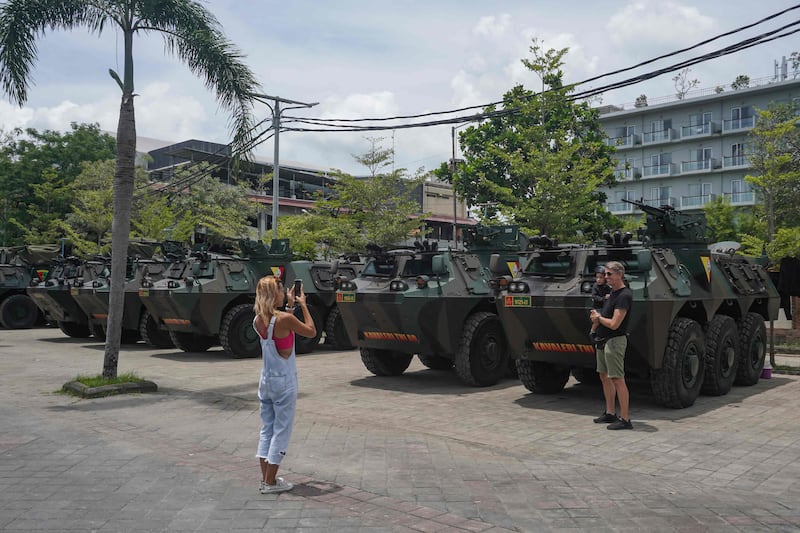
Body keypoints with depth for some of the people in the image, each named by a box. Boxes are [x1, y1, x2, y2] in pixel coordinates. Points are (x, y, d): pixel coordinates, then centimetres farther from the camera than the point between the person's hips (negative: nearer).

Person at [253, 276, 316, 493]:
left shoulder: (258, 320, 1)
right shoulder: (285, 319, -20)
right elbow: (311, 331, -6)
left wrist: (289, 305, 15)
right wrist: (303, 305, 0)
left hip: (265, 381, 7)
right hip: (284, 382, -7)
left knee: (266, 429, 14)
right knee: (281, 431, 3)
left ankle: (265, 478, 19)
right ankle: (270, 482, 7)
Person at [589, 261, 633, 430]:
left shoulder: (624, 296, -18)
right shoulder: (612, 293, 13)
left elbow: (614, 324, -22)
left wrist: (598, 317, -5)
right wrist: (596, 317, 4)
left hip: (614, 341, -10)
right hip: (602, 340, 10)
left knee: (618, 379, -7)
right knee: (604, 377, 15)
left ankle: (625, 419, -2)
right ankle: (610, 413, 26)